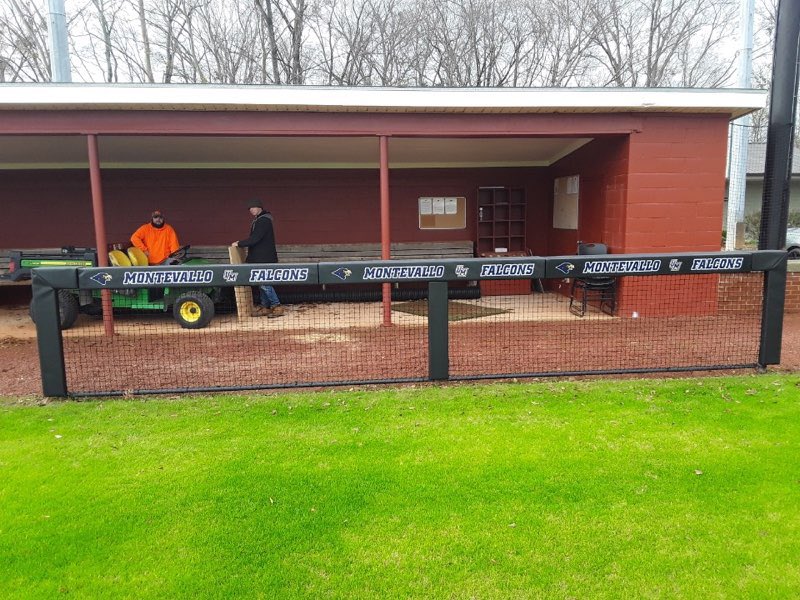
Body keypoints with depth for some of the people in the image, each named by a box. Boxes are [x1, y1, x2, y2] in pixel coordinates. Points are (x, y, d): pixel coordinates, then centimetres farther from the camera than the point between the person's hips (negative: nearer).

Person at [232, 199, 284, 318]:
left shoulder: (264, 221, -14)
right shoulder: (257, 221, 18)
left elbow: (254, 239, -21)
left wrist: (239, 244, -12)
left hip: (265, 259, -10)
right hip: (259, 259, 10)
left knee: (264, 283, -10)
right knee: (262, 283, 11)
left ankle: (276, 306, -5)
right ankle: (264, 307, 17)